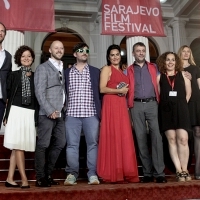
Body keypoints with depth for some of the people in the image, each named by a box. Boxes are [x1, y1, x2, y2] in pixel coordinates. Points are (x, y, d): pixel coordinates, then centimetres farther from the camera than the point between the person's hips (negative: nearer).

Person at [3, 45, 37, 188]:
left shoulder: (35, 76, 11)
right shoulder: (14, 75, 6)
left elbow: (37, 98, 11)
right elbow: (8, 96, 4)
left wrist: (36, 117, 6)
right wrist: (7, 115, -3)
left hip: (30, 114, 2)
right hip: (16, 112, -2)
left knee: (17, 147, 4)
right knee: (18, 146, -6)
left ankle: (10, 179, 9)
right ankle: (24, 179, -3)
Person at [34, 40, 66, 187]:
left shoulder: (64, 69, 18)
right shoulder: (43, 68, -1)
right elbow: (40, 92, -10)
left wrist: (65, 108, 6)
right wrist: (50, 111, -15)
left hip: (61, 113, 7)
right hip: (47, 113, -6)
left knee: (59, 143, 9)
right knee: (43, 145, -1)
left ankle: (48, 174, 22)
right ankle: (40, 178, 10)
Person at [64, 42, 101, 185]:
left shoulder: (95, 71, 11)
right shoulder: (67, 72, 12)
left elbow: (100, 92, 9)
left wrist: (100, 112, 2)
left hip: (91, 113, 0)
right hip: (72, 113, 0)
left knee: (93, 143, 0)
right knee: (72, 144, 0)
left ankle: (93, 174, 7)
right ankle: (72, 173, 8)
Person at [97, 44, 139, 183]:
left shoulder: (122, 71, 23)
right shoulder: (106, 69, 3)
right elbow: (102, 89, -8)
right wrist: (119, 91, -13)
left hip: (122, 106, 7)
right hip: (111, 105, -7)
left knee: (125, 138, 2)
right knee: (113, 138, -7)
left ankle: (125, 173, 6)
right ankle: (114, 174, -2)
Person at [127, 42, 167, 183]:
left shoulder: (153, 67, 16)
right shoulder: (128, 71, 13)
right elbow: (127, 89, 9)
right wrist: (129, 104, -3)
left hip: (152, 104, 0)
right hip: (137, 105, 1)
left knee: (156, 136, -11)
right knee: (141, 138, 1)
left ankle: (159, 172, -8)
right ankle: (147, 172, 8)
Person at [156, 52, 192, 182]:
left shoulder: (183, 75, 10)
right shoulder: (159, 77, 7)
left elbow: (188, 92, 12)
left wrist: (182, 104, 6)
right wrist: (163, 105, 0)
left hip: (181, 110, 0)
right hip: (166, 111, 0)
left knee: (183, 139, -8)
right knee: (172, 140, 0)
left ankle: (185, 170, 4)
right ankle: (179, 171, 6)